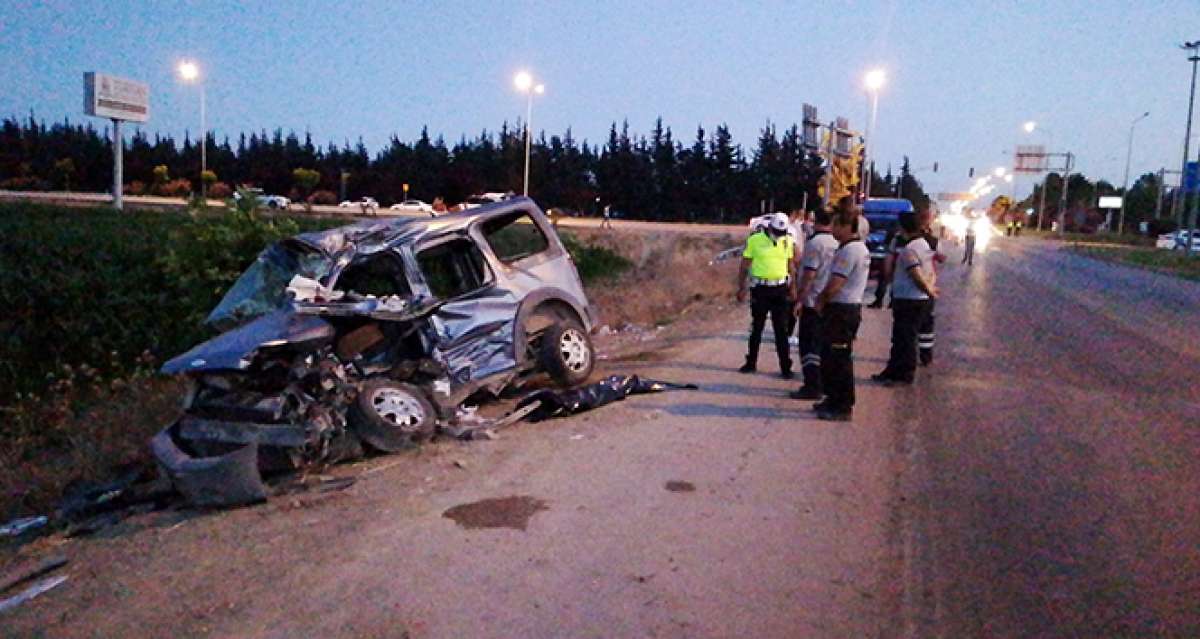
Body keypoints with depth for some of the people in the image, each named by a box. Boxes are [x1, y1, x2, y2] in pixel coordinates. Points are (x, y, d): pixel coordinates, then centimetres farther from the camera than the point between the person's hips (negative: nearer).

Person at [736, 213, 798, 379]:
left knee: (781, 330, 4)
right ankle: (751, 363, 22)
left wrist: (792, 287, 11)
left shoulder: (788, 241, 3)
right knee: (756, 328, 10)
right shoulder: (755, 240, -6)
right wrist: (741, 288, -3)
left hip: (780, 290, 1)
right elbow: (744, 266, -1)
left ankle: (786, 367, 8)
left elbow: (790, 265, 13)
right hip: (760, 289, -1)